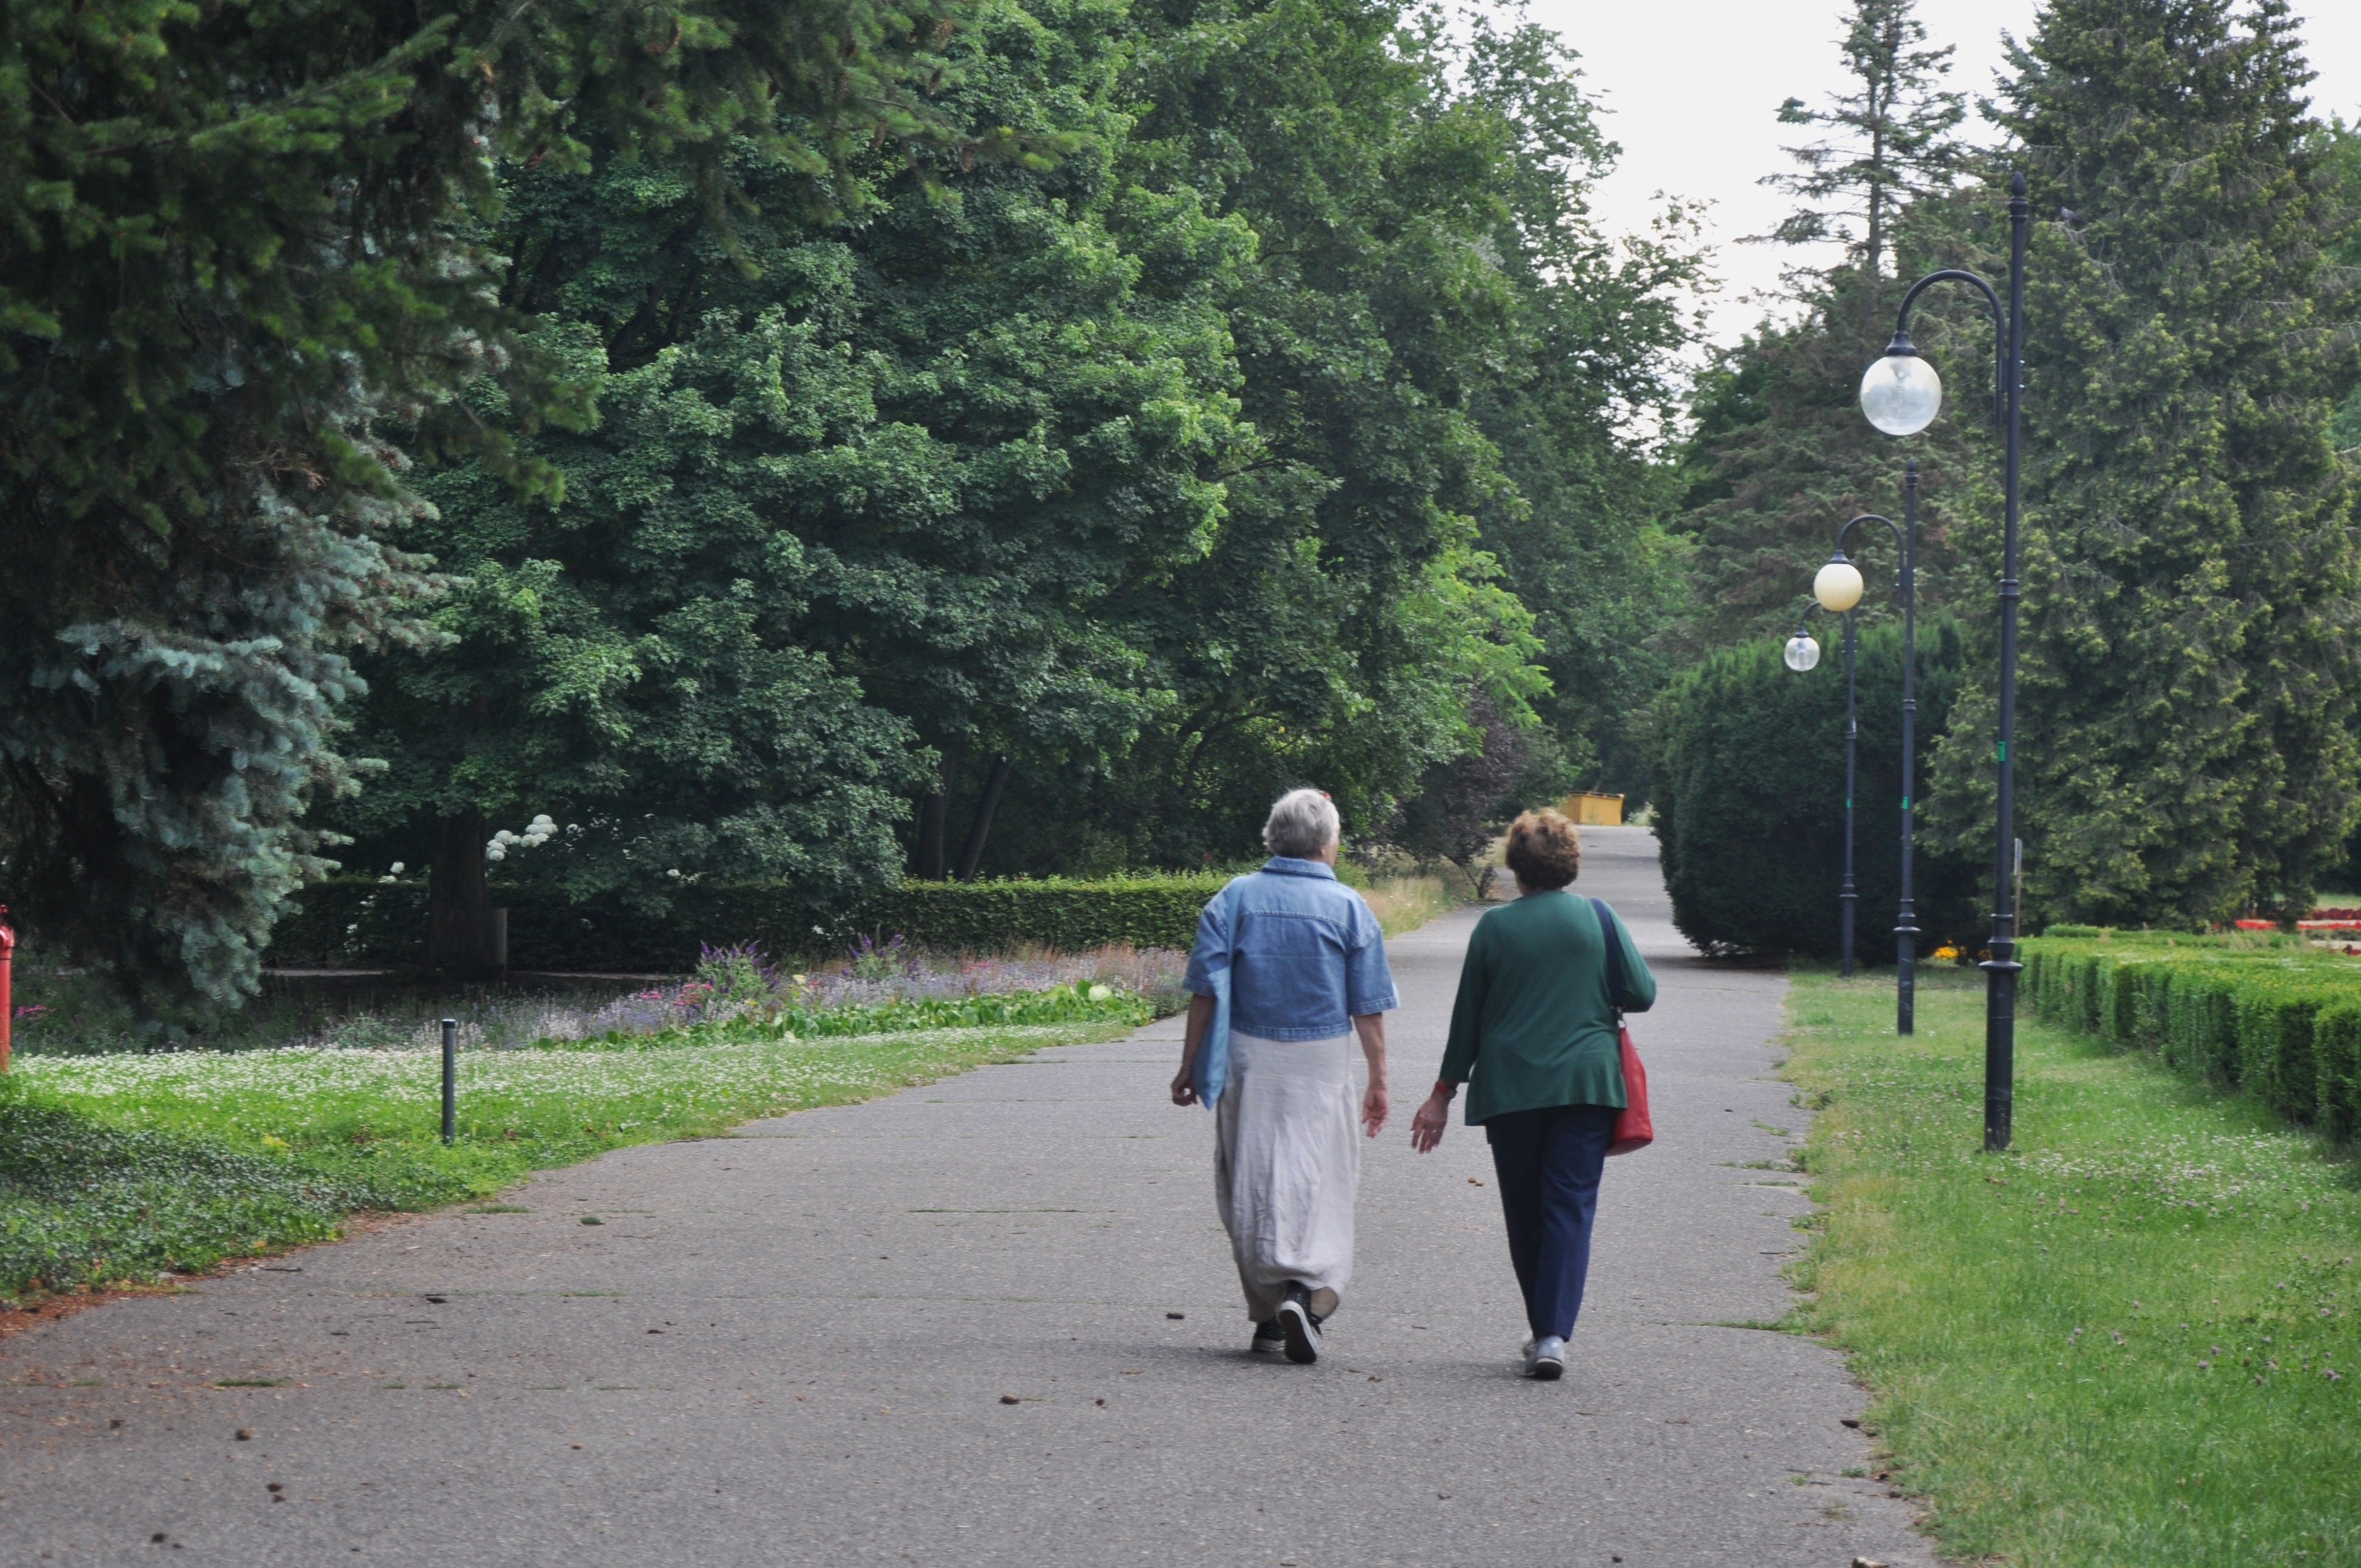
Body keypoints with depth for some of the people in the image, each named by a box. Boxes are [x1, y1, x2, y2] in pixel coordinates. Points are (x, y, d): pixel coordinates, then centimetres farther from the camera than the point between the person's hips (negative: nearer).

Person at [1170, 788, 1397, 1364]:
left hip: (1248, 1058, 2)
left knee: (1249, 1187, 10)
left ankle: (1268, 1316, 14)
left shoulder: (1234, 899, 1)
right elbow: (1368, 1009, -1)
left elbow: (1205, 990, -2)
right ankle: (1306, 1289, -21)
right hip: (1321, 1060, -1)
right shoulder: (1348, 908, -1)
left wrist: (1190, 1064, 5)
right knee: (1319, 1182, 1)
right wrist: (1378, 1081, 6)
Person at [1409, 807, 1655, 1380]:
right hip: (1586, 1082, -1)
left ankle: (1544, 1329, 19)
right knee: (1570, 1207, -3)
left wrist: (1444, 1093, 14)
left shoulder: (1494, 927, 1)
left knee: (1525, 1213, 12)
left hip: (1509, 1089, 1)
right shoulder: (1597, 918, -1)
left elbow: (1468, 1017, 6)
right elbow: (1642, 994, -1)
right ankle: (1554, 1333, -16)